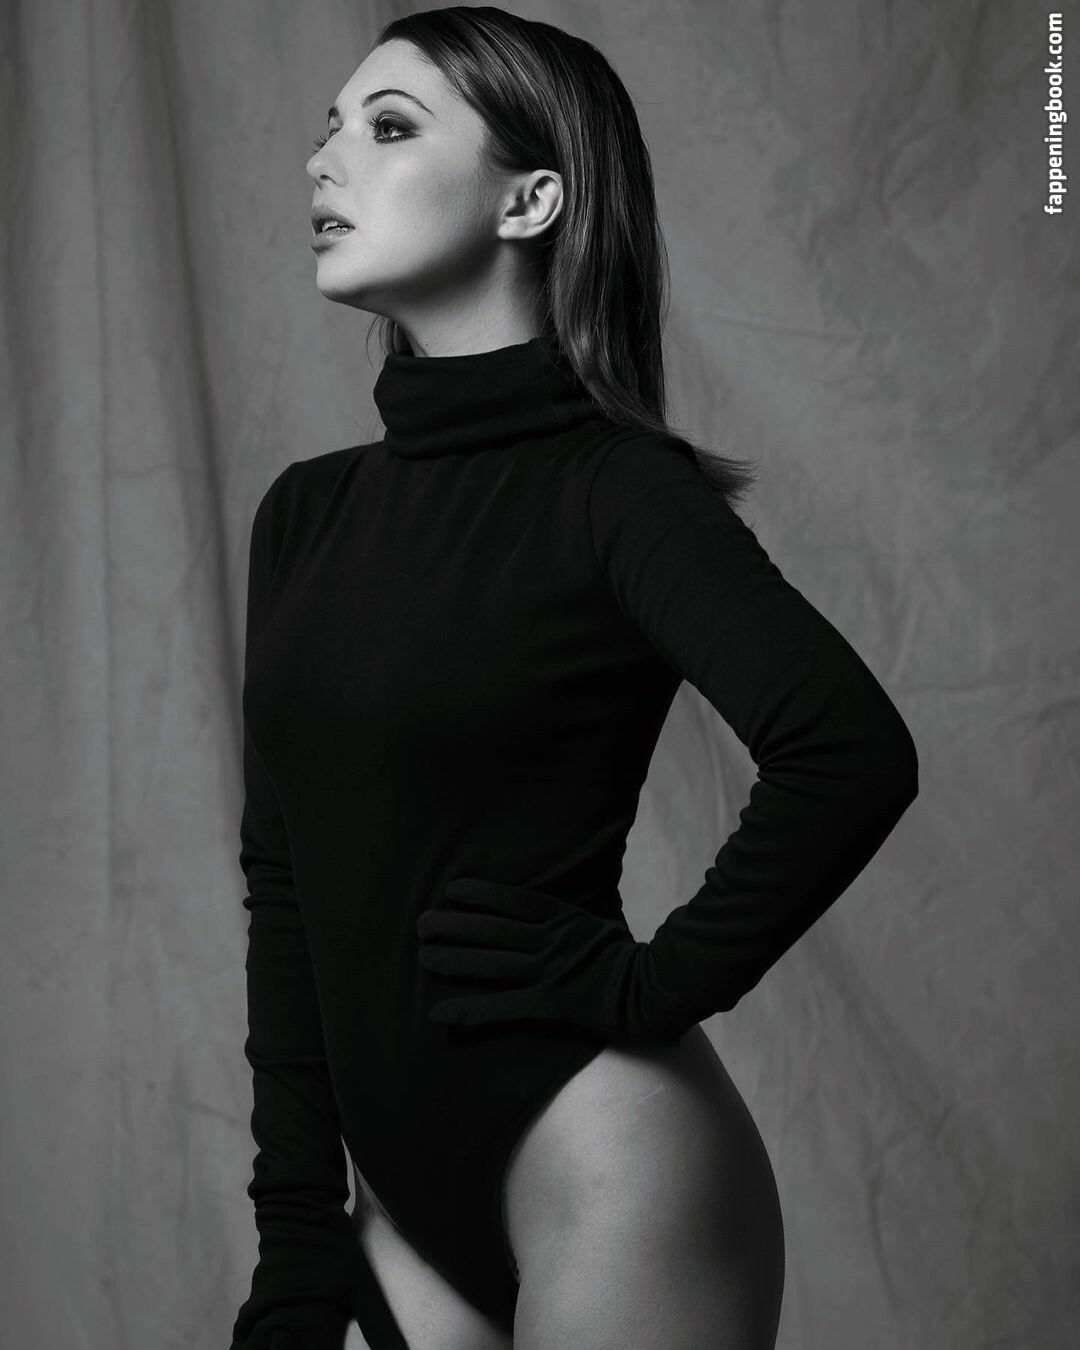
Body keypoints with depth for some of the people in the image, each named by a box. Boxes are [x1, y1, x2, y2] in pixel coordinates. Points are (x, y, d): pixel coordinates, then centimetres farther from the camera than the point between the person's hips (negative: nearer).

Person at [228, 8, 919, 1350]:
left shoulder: (615, 488, -9)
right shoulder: (306, 513, 8)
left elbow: (850, 755, -24)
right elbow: (285, 890, 8)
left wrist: (655, 987, -17)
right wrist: (296, 1235, 6)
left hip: (594, 1152, -5)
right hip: (416, 1182, 6)